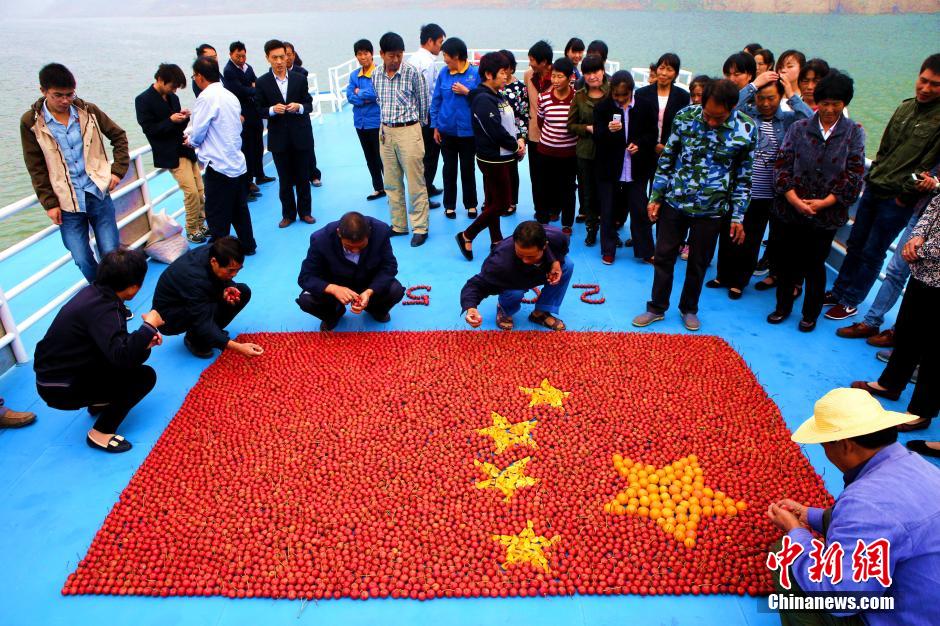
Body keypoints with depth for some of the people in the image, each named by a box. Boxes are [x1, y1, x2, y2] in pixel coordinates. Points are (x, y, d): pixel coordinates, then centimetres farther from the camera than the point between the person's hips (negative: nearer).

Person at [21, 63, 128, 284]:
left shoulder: (88, 111, 0)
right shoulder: (31, 122, -3)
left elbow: (119, 136, 12)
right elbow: (36, 169, 0)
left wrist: (119, 170, 2)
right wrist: (49, 203, -4)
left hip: (99, 194, 1)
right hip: (66, 203, -1)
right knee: (83, 260, 1)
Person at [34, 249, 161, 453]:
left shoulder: (94, 292, -1)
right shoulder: (103, 309, -27)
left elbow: (115, 344, 12)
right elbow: (122, 356, -39)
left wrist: (145, 340, -3)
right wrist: (149, 326, -26)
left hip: (57, 372, 9)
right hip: (60, 388, -9)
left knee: (134, 354, 12)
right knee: (145, 377, -12)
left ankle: (100, 401, 21)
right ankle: (101, 433, -4)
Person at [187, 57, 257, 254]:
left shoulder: (206, 97, -14)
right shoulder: (230, 96, 9)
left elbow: (198, 134, -12)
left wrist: (190, 141, 11)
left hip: (219, 166, -8)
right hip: (238, 163, 8)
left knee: (217, 215, 2)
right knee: (239, 209, 18)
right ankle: (247, 245, 29)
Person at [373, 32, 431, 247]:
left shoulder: (413, 73, -9)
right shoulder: (376, 76, 4)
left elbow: (424, 101, 1)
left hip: (408, 131, -5)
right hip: (386, 132, 5)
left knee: (416, 183, -1)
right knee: (391, 183, 11)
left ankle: (420, 228, 8)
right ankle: (398, 224, 22)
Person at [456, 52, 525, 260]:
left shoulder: (497, 96, 12)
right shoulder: (483, 100, -18)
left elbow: (511, 122, 15)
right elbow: (496, 132, -23)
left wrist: (520, 139, -3)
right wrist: (515, 146, -10)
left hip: (503, 158, 9)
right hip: (493, 160, -9)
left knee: (494, 202, 14)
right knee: (502, 204, -3)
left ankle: (497, 241, 23)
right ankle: (466, 236, 7)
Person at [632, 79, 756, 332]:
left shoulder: (747, 129, -11)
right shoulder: (685, 117, -10)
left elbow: (744, 177, -2)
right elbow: (667, 159, 1)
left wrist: (737, 216, -1)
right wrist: (655, 197, 2)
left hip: (711, 209, -1)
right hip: (674, 201, 1)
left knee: (699, 263, 12)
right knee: (663, 256, 9)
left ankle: (689, 309, 32)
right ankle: (657, 307, 25)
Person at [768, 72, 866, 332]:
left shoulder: (854, 133, 0)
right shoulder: (799, 128, 2)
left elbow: (854, 175, -4)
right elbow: (782, 164, -3)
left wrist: (824, 202, -12)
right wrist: (794, 199, -13)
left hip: (827, 215, -1)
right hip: (790, 210, 1)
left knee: (814, 265, 7)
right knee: (786, 261, 11)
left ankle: (811, 314, 25)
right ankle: (782, 307, 30)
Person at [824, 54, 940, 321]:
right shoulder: (906, 107, 8)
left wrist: (905, 193, -14)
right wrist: (873, 176, 10)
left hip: (899, 199, -6)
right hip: (873, 189, 6)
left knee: (872, 254, 3)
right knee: (855, 245, 15)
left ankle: (851, 302, 15)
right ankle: (838, 292, 28)